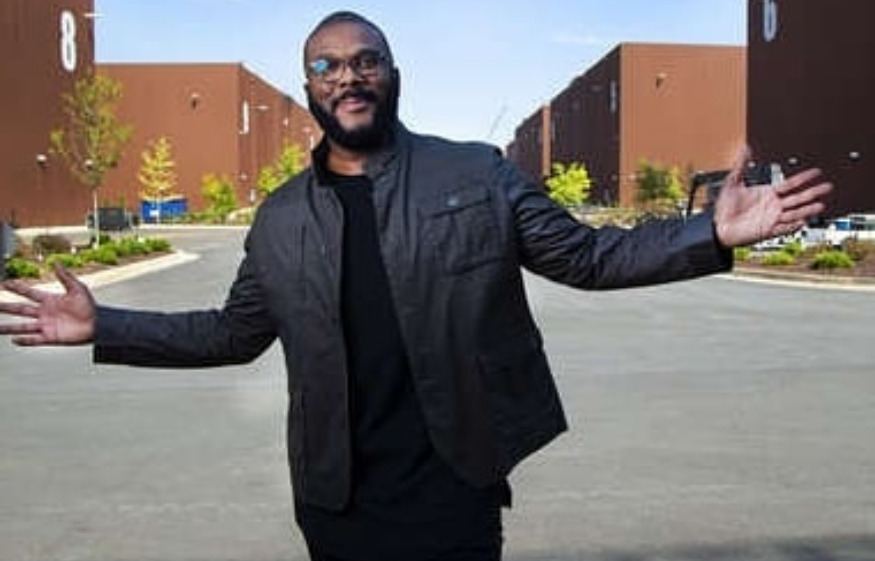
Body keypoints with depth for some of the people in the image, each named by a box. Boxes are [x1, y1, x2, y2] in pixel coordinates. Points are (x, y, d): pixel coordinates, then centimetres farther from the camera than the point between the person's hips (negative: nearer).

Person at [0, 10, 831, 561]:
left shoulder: (478, 176, -2)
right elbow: (233, 332, 12)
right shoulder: (279, 219, 5)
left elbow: (583, 256, 0)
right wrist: (103, 327, 4)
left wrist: (712, 234, -12)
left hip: (455, 484, -2)